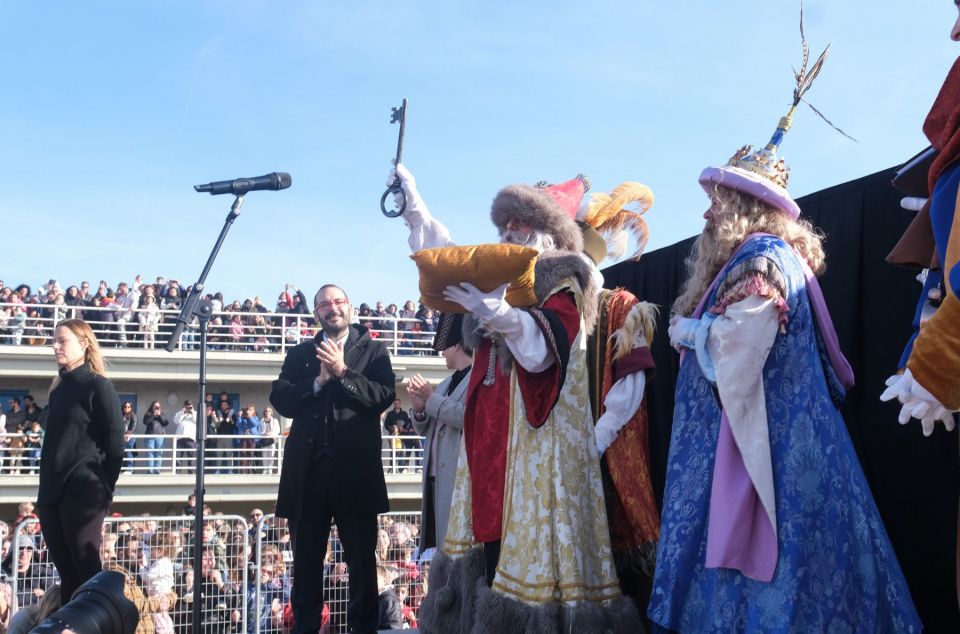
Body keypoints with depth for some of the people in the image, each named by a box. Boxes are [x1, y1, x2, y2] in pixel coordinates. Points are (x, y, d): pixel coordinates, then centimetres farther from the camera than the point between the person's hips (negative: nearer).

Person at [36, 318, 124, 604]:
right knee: (66, 571, 9)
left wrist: (105, 489, -10)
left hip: (83, 490, -7)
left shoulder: (98, 386, -4)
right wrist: (45, 488, 15)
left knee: (87, 570, -6)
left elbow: (115, 442, -8)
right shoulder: (59, 388, 17)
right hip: (52, 491, 7)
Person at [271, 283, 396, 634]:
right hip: (308, 468, 2)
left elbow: (384, 396, -8)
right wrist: (318, 381, -10)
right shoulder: (299, 354, 14)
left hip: (355, 469, -2)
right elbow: (280, 400, 2)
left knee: (362, 559, 5)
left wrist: (343, 372, -14)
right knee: (306, 559, 9)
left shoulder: (373, 350, 6)